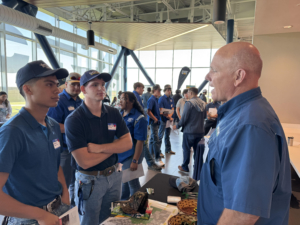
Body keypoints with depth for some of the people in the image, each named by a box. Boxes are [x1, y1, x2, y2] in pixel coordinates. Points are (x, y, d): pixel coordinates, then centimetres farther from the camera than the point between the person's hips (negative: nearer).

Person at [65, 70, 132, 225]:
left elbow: (128, 143, -8)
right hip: (90, 180, -4)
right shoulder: (73, 120, -19)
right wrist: (114, 147, -13)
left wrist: (100, 148, -20)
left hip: (114, 175, 5)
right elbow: (84, 162, -24)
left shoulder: (114, 113, -3)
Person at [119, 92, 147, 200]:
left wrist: (135, 161, -19)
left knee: (132, 182, 8)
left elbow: (140, 141, -18)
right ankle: (123, 201, 44)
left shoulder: (138, 118, -16)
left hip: (130, 156, -6)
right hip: (120, 154, 7)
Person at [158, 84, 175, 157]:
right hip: (163, 119, -6)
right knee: (160, 136, -3)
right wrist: (168, 117, -18)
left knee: (167, 135, 17)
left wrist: (170, 115, -13)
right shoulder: (161, 99, -9)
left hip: (169, 119, 6)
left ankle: (168, 149, 28)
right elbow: (161, 111, -14)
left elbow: (172, 109, 7)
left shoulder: (171, 99, 10)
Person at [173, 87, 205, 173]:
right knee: (197, 148, 16)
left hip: (189, 130, -6)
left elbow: (184, 117, -17)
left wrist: (178, 126, -4)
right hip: (200, 130, 6)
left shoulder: (189, 103, -16)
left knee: (186, 148, 7)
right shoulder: (203, 103, 5)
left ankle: (185, 167, 17)